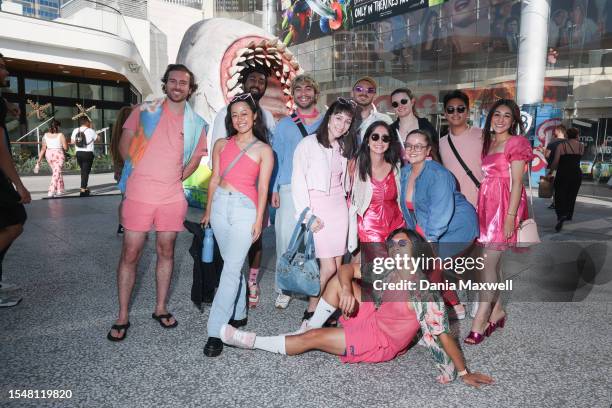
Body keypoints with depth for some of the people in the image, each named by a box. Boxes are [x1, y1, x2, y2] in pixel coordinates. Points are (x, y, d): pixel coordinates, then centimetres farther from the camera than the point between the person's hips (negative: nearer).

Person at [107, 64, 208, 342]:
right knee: (130, 253, 0)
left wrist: (178, 178, 7)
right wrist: (138, 170, -1)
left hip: (172, 196, 2)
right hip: (139, 193, -2)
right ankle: (122, 317, 12)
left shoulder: (196, 123, 7)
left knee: (166, 251, 10)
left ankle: (161, 308, 25)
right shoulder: (145, 111, 3)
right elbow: (124, 145, 6)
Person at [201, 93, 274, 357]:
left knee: (231, 269, -8)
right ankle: (238, 314, 28)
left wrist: (259, 220, -5)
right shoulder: (222, 145, 12)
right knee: (232, 264, 12)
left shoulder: (264, 150, 2)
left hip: (245, 209, -4)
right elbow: (214, 180, 13)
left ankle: (216, 331, -5)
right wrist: (208, 211, 13)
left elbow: (262, 188, -1)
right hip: (220, 204, 4)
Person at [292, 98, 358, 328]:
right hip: (316, 207, -6)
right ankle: (310, 313, 8)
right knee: (329, 267, -10)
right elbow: (298, 181, -10)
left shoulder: (343, 148, 14)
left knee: (337, 266, 3)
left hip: (338, 207, 6)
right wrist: (307, 215, -14)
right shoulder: (309, 143, -6)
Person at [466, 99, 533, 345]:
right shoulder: (489, 143, 17)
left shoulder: (516, 143, -4)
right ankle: (498, 311, 22)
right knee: (494, 262, 10)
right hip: (487, 205, 7)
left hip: (504, 207, -7)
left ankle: (480, 321, -3)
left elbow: (517, 183, -10)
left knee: (488, 262, -9)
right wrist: (479, 210, 11)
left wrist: (510, 216, -17)